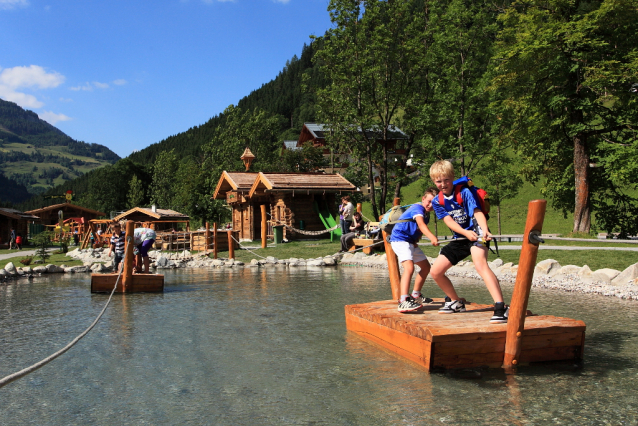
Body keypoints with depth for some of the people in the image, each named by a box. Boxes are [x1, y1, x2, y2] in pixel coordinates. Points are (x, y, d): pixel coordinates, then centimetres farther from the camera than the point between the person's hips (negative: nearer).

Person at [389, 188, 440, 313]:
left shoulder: (427, 214, 13)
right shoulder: (418, 208, -18)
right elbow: (421, 224, -36)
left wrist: (415, 241, -4)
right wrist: (432, 237, -51)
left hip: (411, 242, 11)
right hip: (399, 239, -11)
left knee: (426, 267, 19)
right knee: (409, 267, -30)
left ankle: (415, 295, 33)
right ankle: (404, 301, -41)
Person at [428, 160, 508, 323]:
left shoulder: (464, 192, -11)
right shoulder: (437, 201, 2)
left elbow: (477, 212, -22)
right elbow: (448, 220, -11)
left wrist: (485, 230, -42)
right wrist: (466, 233, -30)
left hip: (476, 234, -6)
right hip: (459, 239, 6)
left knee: (480, 264, -35)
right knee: (435, 272, 3)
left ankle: (501, 308, -42)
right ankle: (456, 302, 26)